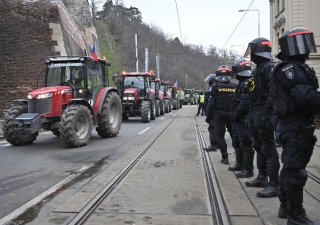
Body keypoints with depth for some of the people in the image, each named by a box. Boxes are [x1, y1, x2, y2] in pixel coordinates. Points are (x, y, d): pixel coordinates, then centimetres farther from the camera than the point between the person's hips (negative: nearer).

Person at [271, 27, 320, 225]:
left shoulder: (299, 68, 18)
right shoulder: (290, 69, -14)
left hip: (293, 126, 10)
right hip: (296, 126, -10)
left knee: (290, 167, 18)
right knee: (295, 170, -3)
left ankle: (286, 207, 32)